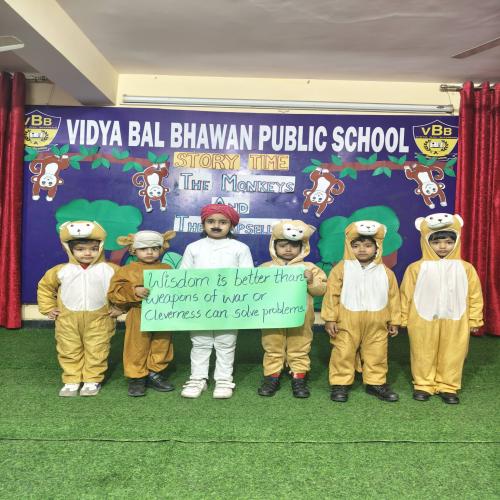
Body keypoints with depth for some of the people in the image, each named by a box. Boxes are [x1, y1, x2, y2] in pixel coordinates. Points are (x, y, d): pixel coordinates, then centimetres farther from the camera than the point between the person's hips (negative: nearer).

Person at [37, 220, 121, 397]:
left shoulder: (110, 269, -8)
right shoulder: (60, 270, -2)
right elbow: (45, 287, 12)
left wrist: (119, 308, -4)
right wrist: (48, 308, 8)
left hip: (98, 320, -2)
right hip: (68, 320, 2)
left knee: (96, 352, 7)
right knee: (69, 352, 11)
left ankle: (93, 380, 22)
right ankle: (71, 380, 26)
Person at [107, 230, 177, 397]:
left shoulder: (167, 269, 6)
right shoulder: (128, 270, -4)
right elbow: (114, 292, -8)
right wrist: (134, 291, -20)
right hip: (139, 317, -3)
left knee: (161, 346, 12)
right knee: (137, 348, 6)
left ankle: (154, 374, 29)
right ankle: (136, 377, 21)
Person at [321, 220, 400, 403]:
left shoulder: (385, 272, 2)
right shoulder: (341, 269, -6)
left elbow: (393, 297, 9)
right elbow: (332, 295, -6)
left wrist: (394, 321, 10)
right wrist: (330, 319, -8)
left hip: (376, 324, 2)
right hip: (347, 323, -2)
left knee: (377, 354, 12)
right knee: (343, 354, 5)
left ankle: (376, 383, 29)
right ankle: (340, 383, 19)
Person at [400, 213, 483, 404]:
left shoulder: (466, 268, -3)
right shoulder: (417, 268, -7)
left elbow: (475, 295, 5)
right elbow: (406, 295, -1)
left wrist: (474, 320, 6)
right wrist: (403, 319, 1)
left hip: (455, 323, 1)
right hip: (424, 322, -1)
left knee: (452, 356, 10)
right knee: (423, 355, 10)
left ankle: (448, 387, 26)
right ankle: (423, 385, 26)